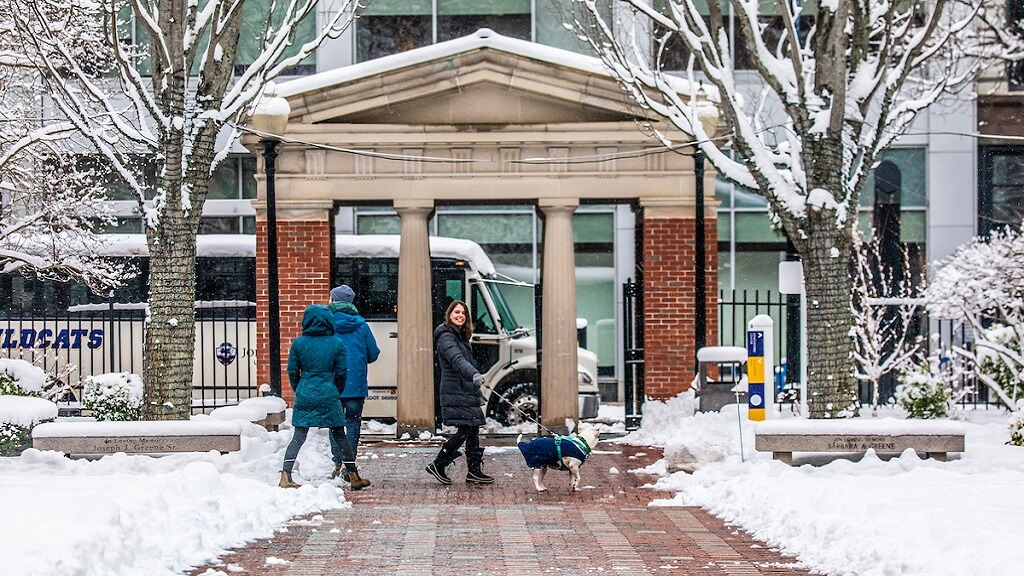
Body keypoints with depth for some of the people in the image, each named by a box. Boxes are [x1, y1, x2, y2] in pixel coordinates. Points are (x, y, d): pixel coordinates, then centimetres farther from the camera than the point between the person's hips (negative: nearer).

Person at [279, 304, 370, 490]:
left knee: (298, 437, 4)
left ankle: (285, 476, -4)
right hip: (328, 396, -1)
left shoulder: (299, 343, 1)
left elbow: (292, 371, 5)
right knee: (339, 436, 7)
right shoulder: (337, 344, 0)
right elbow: (341, 373, 3)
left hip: (304, 396, 1)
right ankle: (353, 477, 12)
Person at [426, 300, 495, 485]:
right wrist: (474, 375, -45)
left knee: (473, 430, 6)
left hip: (467, 392, 9)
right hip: (455, 392, -9)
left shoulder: (461, 337, 20)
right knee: (465, 430, -12)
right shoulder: (446, 336, -11)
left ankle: (474, 471, 10)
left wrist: (478, 393, 24)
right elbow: (456, 359, -28)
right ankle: (438, 465, -2)